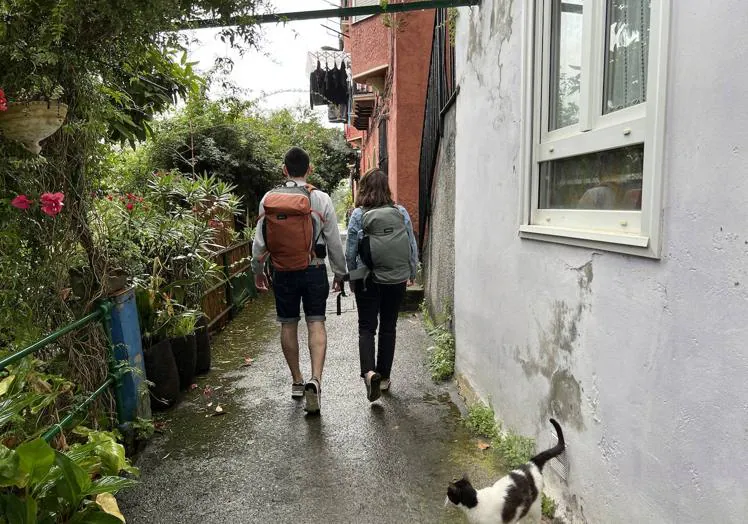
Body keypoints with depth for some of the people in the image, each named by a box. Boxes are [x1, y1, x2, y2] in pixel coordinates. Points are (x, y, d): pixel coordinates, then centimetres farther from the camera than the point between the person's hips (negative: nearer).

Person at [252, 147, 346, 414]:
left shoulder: (268, 199, -1)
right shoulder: (320, 199, -6)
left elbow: (259, 240, 4)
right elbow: (334, 241, -4)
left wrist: (257, 270, 18)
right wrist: (340, 273, 7)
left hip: (283, 272, 2)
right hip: (314, 271, -2)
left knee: (288, 325, 13)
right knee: (316, 324, 3)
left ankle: (297, 381, 25)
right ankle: (315, 379, -13)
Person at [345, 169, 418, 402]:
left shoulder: (358, 214, -7)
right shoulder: (401, 212, -2)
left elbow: (351, 251, -4)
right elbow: (413, 247, 3)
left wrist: (351, 278, 11)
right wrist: (412, 274, 16)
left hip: (368, 280, -2)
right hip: (397, 279, 2)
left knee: (367, 327, 8)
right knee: (389, 328, 14)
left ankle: (369, 371, -13)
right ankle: (384, 377, 22)